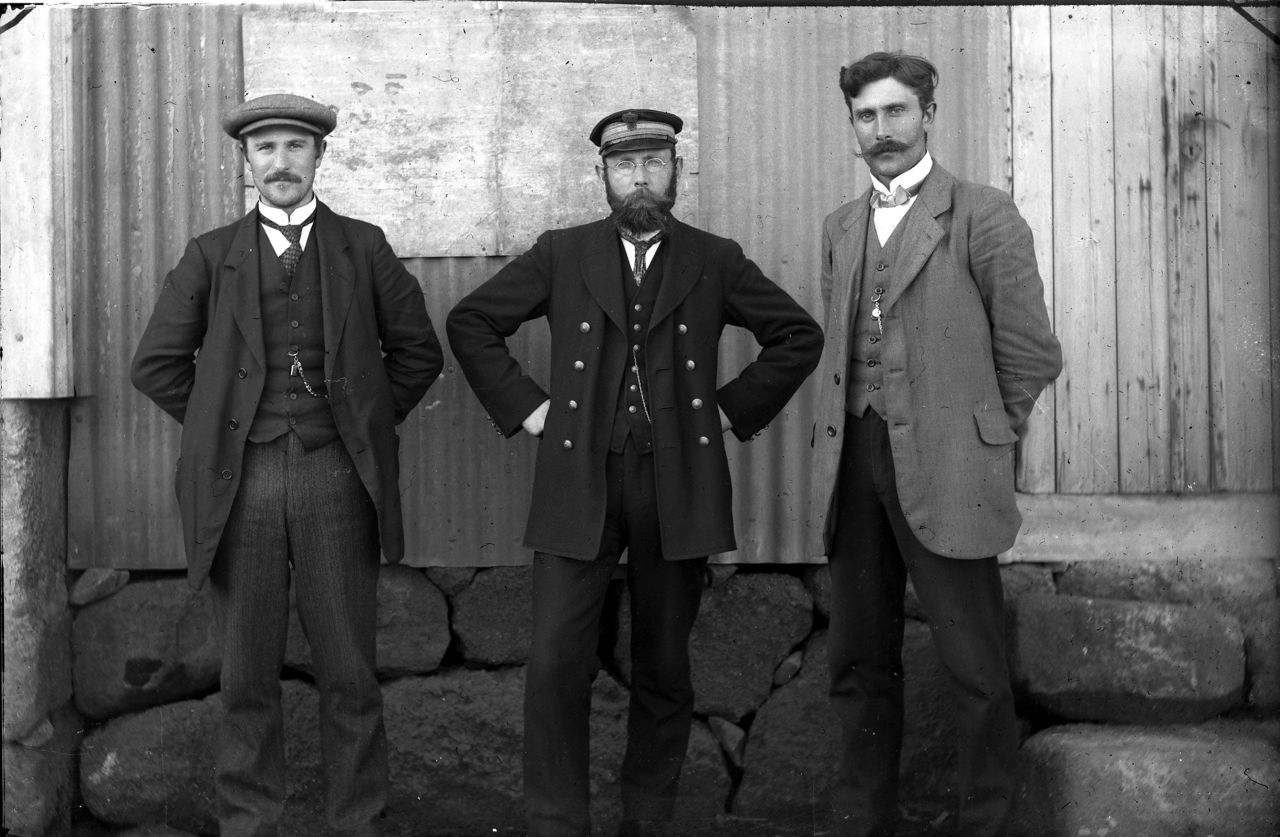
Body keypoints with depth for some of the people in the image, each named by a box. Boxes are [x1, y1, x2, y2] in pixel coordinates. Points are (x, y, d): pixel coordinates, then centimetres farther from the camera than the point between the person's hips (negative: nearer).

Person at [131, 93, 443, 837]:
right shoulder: (210, 256, 9)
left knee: (350, 673, 3)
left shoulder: (363, 246, 9)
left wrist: (370, 424, 7)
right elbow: (158, 362, 11)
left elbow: (418, 352, 13)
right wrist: (221, 426, 5)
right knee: (248, 677, 6)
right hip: (241, 484, 1)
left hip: (335, 478, 0)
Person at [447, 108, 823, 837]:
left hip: (679, 487, 1)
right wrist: (523, 404, 3)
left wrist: (736, 407, 5)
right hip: (580, 485, 0)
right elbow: (470, 322, 11)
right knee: (557, 663, -6)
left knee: (664, 666, 8)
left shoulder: (716, 261, 7)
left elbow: (800, 337, 12)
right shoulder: (561, 255, 6)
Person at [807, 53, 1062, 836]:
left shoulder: (983, 215, -4)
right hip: (854, 464, 5)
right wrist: (843, 440, 11)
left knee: (974, 666, 1)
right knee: (861, 661, 12)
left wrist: (978, 440, 5)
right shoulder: (842, 227, 14)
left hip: (943, 470, -5)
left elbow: (1032, 354, -3)